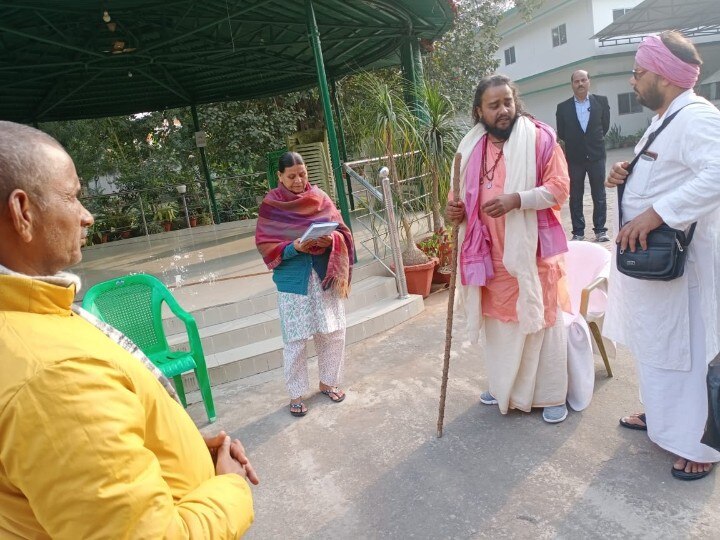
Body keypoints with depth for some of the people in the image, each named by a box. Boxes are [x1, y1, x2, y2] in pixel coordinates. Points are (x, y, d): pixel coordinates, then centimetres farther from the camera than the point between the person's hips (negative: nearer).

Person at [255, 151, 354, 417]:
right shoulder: (271, 205, -5)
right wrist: (294, 248, -23)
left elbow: (342, 231, 3)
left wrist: (332, 240, -19)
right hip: (293, 282, -3)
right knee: (295, 340, 3)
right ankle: (296, 394, 22)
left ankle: (328, 382, 32)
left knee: (333, 332, 10)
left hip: (325, 276, 3)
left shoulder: (320, 197, 3)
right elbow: (265, 245, -8)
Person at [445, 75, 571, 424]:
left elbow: (558, 187, -12)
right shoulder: (471, 147, 8)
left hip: (531, 250, -5)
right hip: (490, 252, 5)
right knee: (497, 319, 15)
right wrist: (457, 210, -6)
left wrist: (516, 199, -27)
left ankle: (552, 395, 20)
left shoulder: (539, 138, -7)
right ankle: (504, 386, 34)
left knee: (541, 320, 4)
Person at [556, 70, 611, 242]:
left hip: (596, 156, 0)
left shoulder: (601, 101, 1)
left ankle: (600, 230, 13)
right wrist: (574, 143, 8)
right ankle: (578, 232, 11)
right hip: (574, 158, 0)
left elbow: (605, 125, 8)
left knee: (599, 195, 5)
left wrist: (595, 140, 9)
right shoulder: (563, 107, 0)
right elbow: (561, 133, 6)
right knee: (575, 197, 4)